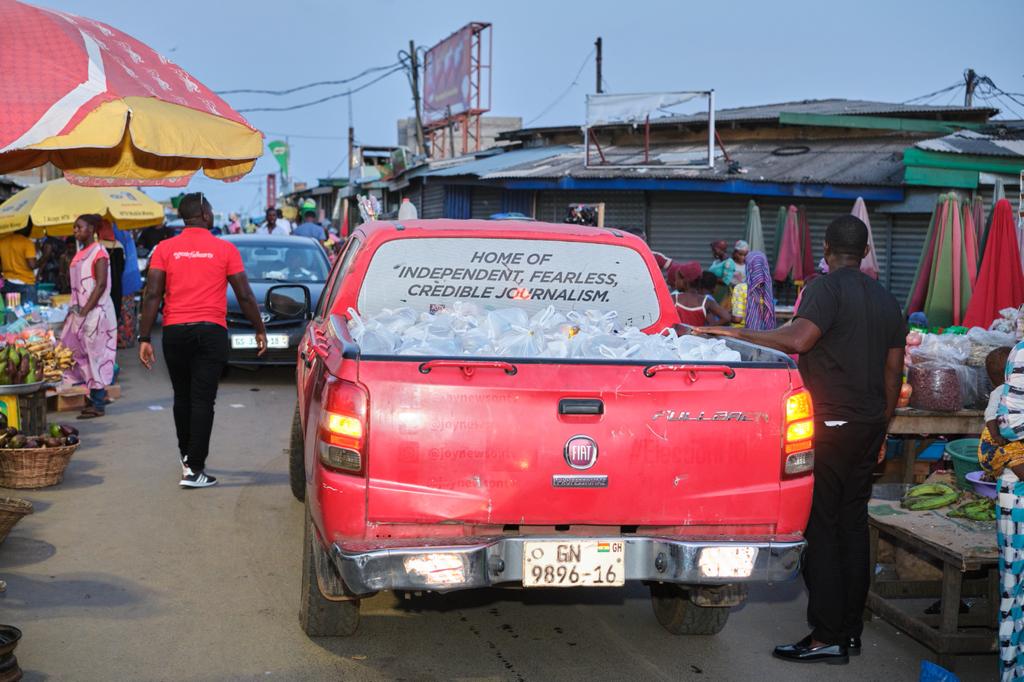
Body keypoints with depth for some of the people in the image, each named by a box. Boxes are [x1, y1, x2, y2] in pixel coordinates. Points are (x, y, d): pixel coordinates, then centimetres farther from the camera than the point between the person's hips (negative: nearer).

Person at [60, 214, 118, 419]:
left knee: (94, 355, -4)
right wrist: (75, 309, 12)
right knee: (79, 354, 9)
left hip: (95, 311, -8)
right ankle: (91, 399, 15)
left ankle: (98, 405, 1)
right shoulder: (80, 252, 14)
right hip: (80, 311, 8)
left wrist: (85, 311, -20)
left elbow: (101, 285, -17)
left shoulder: (99, 252, -11)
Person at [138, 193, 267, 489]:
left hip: (175, 331, 3)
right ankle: (194, 469, -6)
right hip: (211, 331, -2)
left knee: (182, 397, 18)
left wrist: (144, 337, -1)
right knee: (202, 400, -2)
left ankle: (187, 455, 35)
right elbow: (245, 295, 0)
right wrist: (260, 330, 11)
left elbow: (153, 295, -3)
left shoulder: (165, 249, 3)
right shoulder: (225, 249, -1)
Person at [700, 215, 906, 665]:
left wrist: (737, 334, -23)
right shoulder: (886, 300, 14)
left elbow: (798, 338, -28)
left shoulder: (826, 288, -10)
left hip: (830, 425, -8)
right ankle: (851, 631, 18)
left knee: (819, 527, -4)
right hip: (869, 425, 8)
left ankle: (826, 638, -3)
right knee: (853, 522, 12)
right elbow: (894, 371, 17)